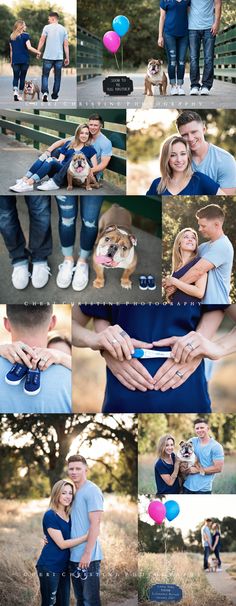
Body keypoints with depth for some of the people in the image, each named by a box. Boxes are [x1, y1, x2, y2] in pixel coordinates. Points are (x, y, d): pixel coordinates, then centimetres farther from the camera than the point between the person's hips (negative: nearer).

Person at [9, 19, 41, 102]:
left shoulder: (12, 37, 8)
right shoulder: (25, 35, -6)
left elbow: (11, 50, 11)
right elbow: (29, 47, -15)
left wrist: (11, 61, 17)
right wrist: (38, 52, -5)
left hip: (15, 60, 3)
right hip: (24, 60, -3)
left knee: (15, 77, 6)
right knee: (22, 77, 6)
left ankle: (15, 92, -17)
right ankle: (20, 95, 8)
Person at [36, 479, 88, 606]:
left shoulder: (69, 516, 11)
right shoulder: (50, 516, -12)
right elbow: (62, 544, -16)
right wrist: (86, 537, -20)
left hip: (64, 567, 8)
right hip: (49, 568, -8)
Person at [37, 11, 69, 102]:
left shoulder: (47, 27, -2)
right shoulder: (63, 29, 6)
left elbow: (42, 41, -5)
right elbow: (66, 45, 5)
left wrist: (38, 51, 4)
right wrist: (67, 58, 9)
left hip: (48, 56, -2)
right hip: (59, 57, 2)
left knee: (45, 75, 4)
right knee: (57, 77, 11)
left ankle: (45, 92, -16)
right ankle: (55, 95, 14)